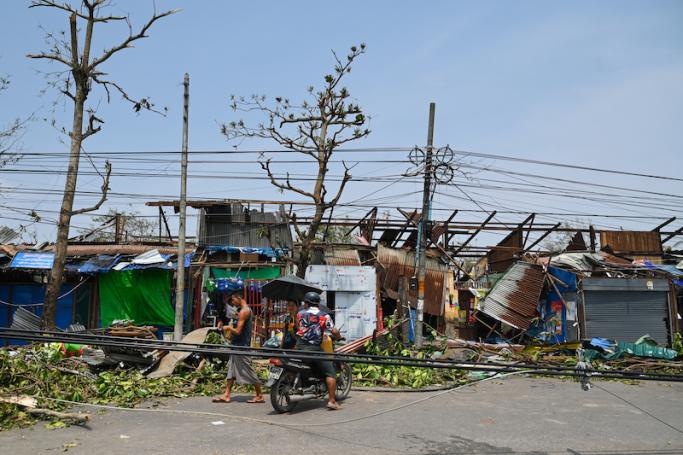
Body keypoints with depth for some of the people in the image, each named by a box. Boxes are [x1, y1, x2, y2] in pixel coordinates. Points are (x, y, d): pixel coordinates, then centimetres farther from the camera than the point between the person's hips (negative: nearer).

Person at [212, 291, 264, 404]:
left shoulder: (244, 311, -18)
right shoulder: (245, 309, 14)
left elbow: (238, 331, -22)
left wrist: (228, 327, -4)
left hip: (241, 346, -10)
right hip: (237, 345, 10)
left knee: (247, 370, -3)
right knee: (232, 369, 11)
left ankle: (259, 396, 5)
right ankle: (226, 395, 16)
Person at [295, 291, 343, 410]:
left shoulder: (300, 313, 9)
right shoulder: (324, 316, 1)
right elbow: (334, 331, -5)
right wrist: (340, 337, 15)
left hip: (299, 346, 4)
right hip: (314, 348, -4)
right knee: (330, 373, 0)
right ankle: (331, 400, -7)